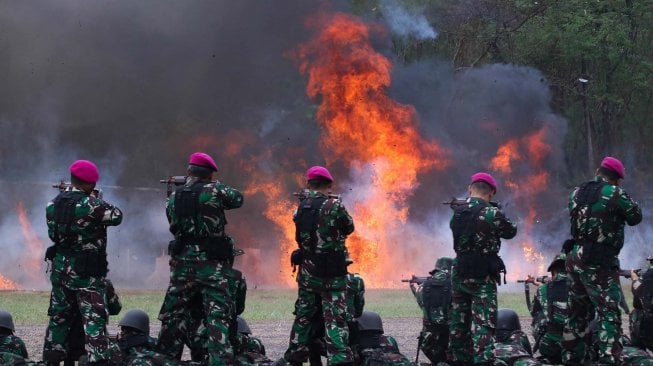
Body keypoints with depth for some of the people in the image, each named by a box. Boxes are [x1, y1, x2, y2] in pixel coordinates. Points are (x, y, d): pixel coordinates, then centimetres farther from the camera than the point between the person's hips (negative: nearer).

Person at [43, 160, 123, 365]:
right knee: (94, 319, -5)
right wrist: (101, 203, 7)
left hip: (60, 269, 6)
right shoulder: (89, 205, -18)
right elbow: (116, 216, -8)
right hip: (86, 272, -6)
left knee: (59, 317, 17)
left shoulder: (53, 205, 3)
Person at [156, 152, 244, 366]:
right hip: (213, 265, -4)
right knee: (218, 318, -4)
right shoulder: (214, 191, -8)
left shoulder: (174, 198, 4)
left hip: (183, 263, 4)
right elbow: (237, 199, 8)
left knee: (173, 317, 14)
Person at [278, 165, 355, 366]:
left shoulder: (301, 207, 1)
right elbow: (349, 228, 0)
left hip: (307, 272, 5)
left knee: (303, 317, 18)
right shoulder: (335, 206, -13)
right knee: (335, 320, -5)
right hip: (332, 274, -5)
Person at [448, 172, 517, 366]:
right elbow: (511, 232, 3)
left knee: (459, 323, 15)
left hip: (460, 275, 5)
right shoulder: (492, 214, -13)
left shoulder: (457, 212, 3)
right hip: (483, 277, -5)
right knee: (483, 324, -9)